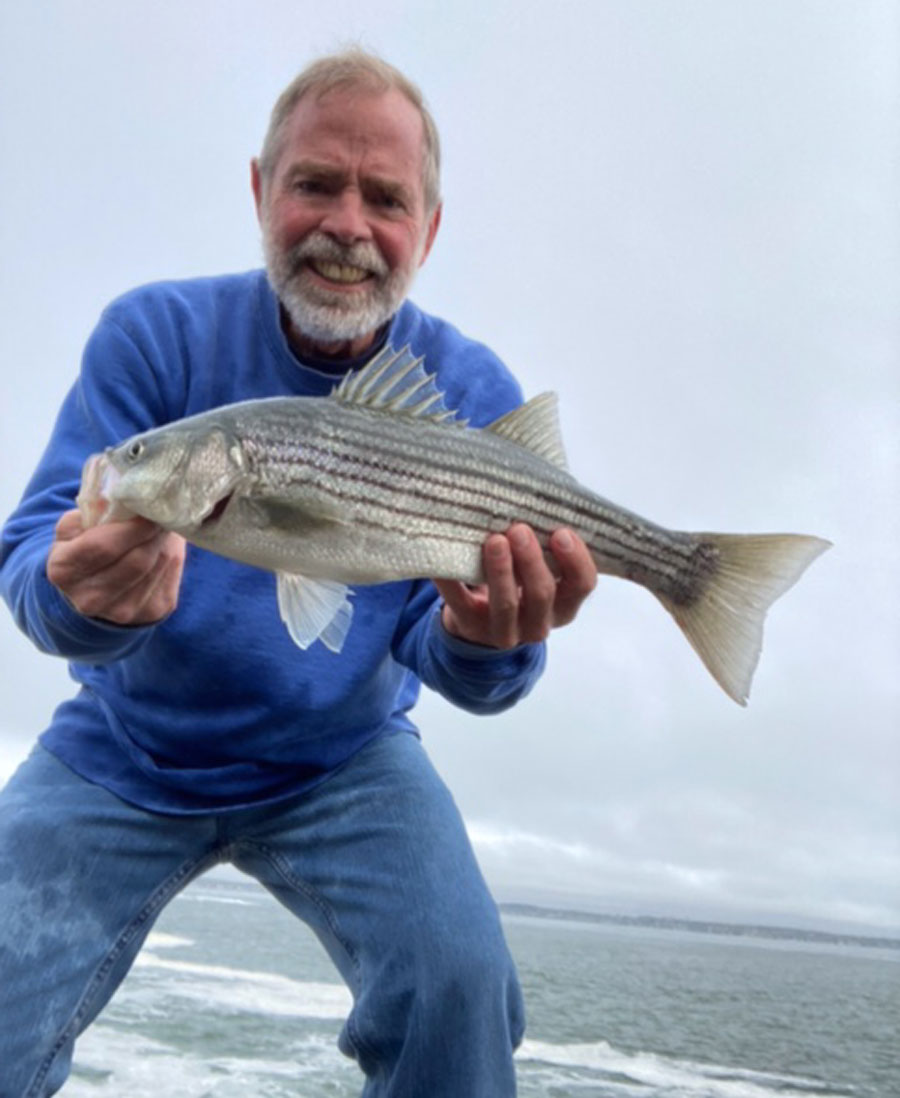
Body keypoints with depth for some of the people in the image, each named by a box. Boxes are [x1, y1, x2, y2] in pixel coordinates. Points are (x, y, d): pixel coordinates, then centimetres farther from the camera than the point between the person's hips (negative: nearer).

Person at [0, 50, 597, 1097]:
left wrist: (482, 639, -40)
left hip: (342, 764, 0)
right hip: (119, 759, 1)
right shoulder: (155, 333, -12)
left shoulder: (471, 396, -12)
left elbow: (436, 648, -15)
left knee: (456, 986, -22)